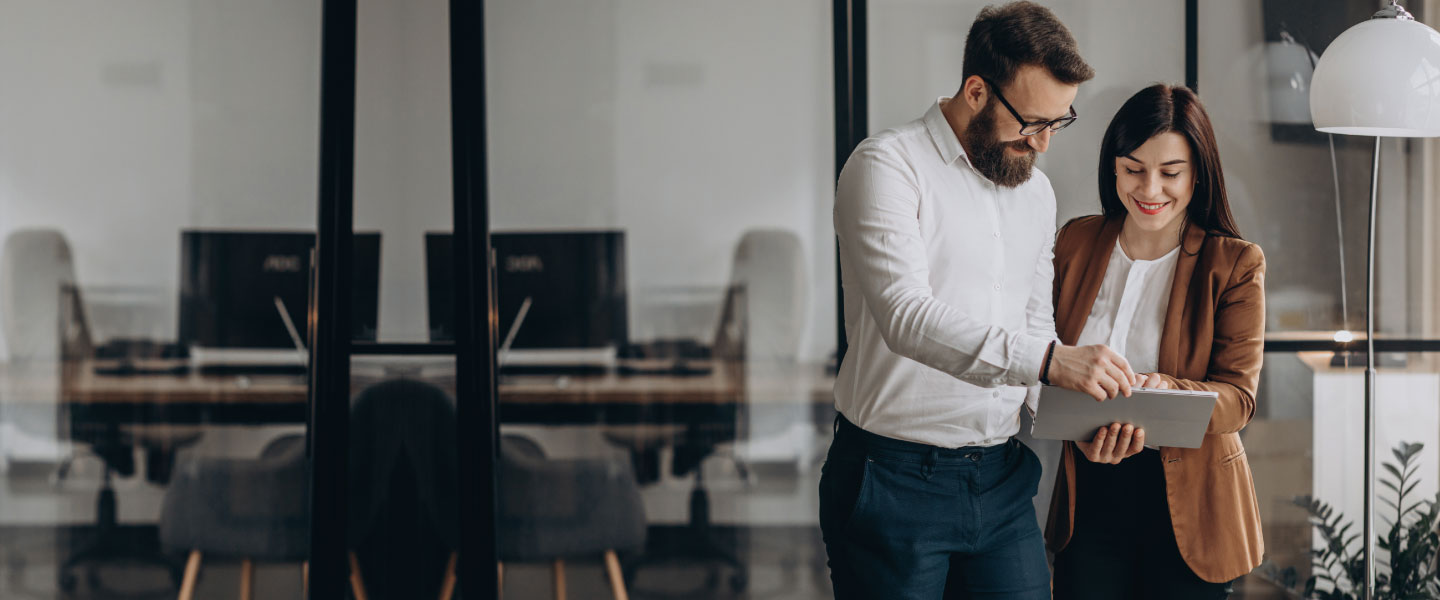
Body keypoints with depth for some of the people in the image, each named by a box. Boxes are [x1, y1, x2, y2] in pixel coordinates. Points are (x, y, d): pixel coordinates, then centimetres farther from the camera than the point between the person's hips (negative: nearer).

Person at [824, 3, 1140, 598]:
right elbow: (906, 316, -25)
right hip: (896, 478, -6)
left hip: (1001, 479, 6)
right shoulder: (889, 166, -11)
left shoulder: (1036, 192, 14)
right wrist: (1047, 359, -35)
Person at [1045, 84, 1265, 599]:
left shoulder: (1236, 265, -5)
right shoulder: (1076, 243, 4)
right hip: (1090, 497, 2)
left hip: (1187, 506, -2)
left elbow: (1238, 397, -10)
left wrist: (1163, 393, -31)